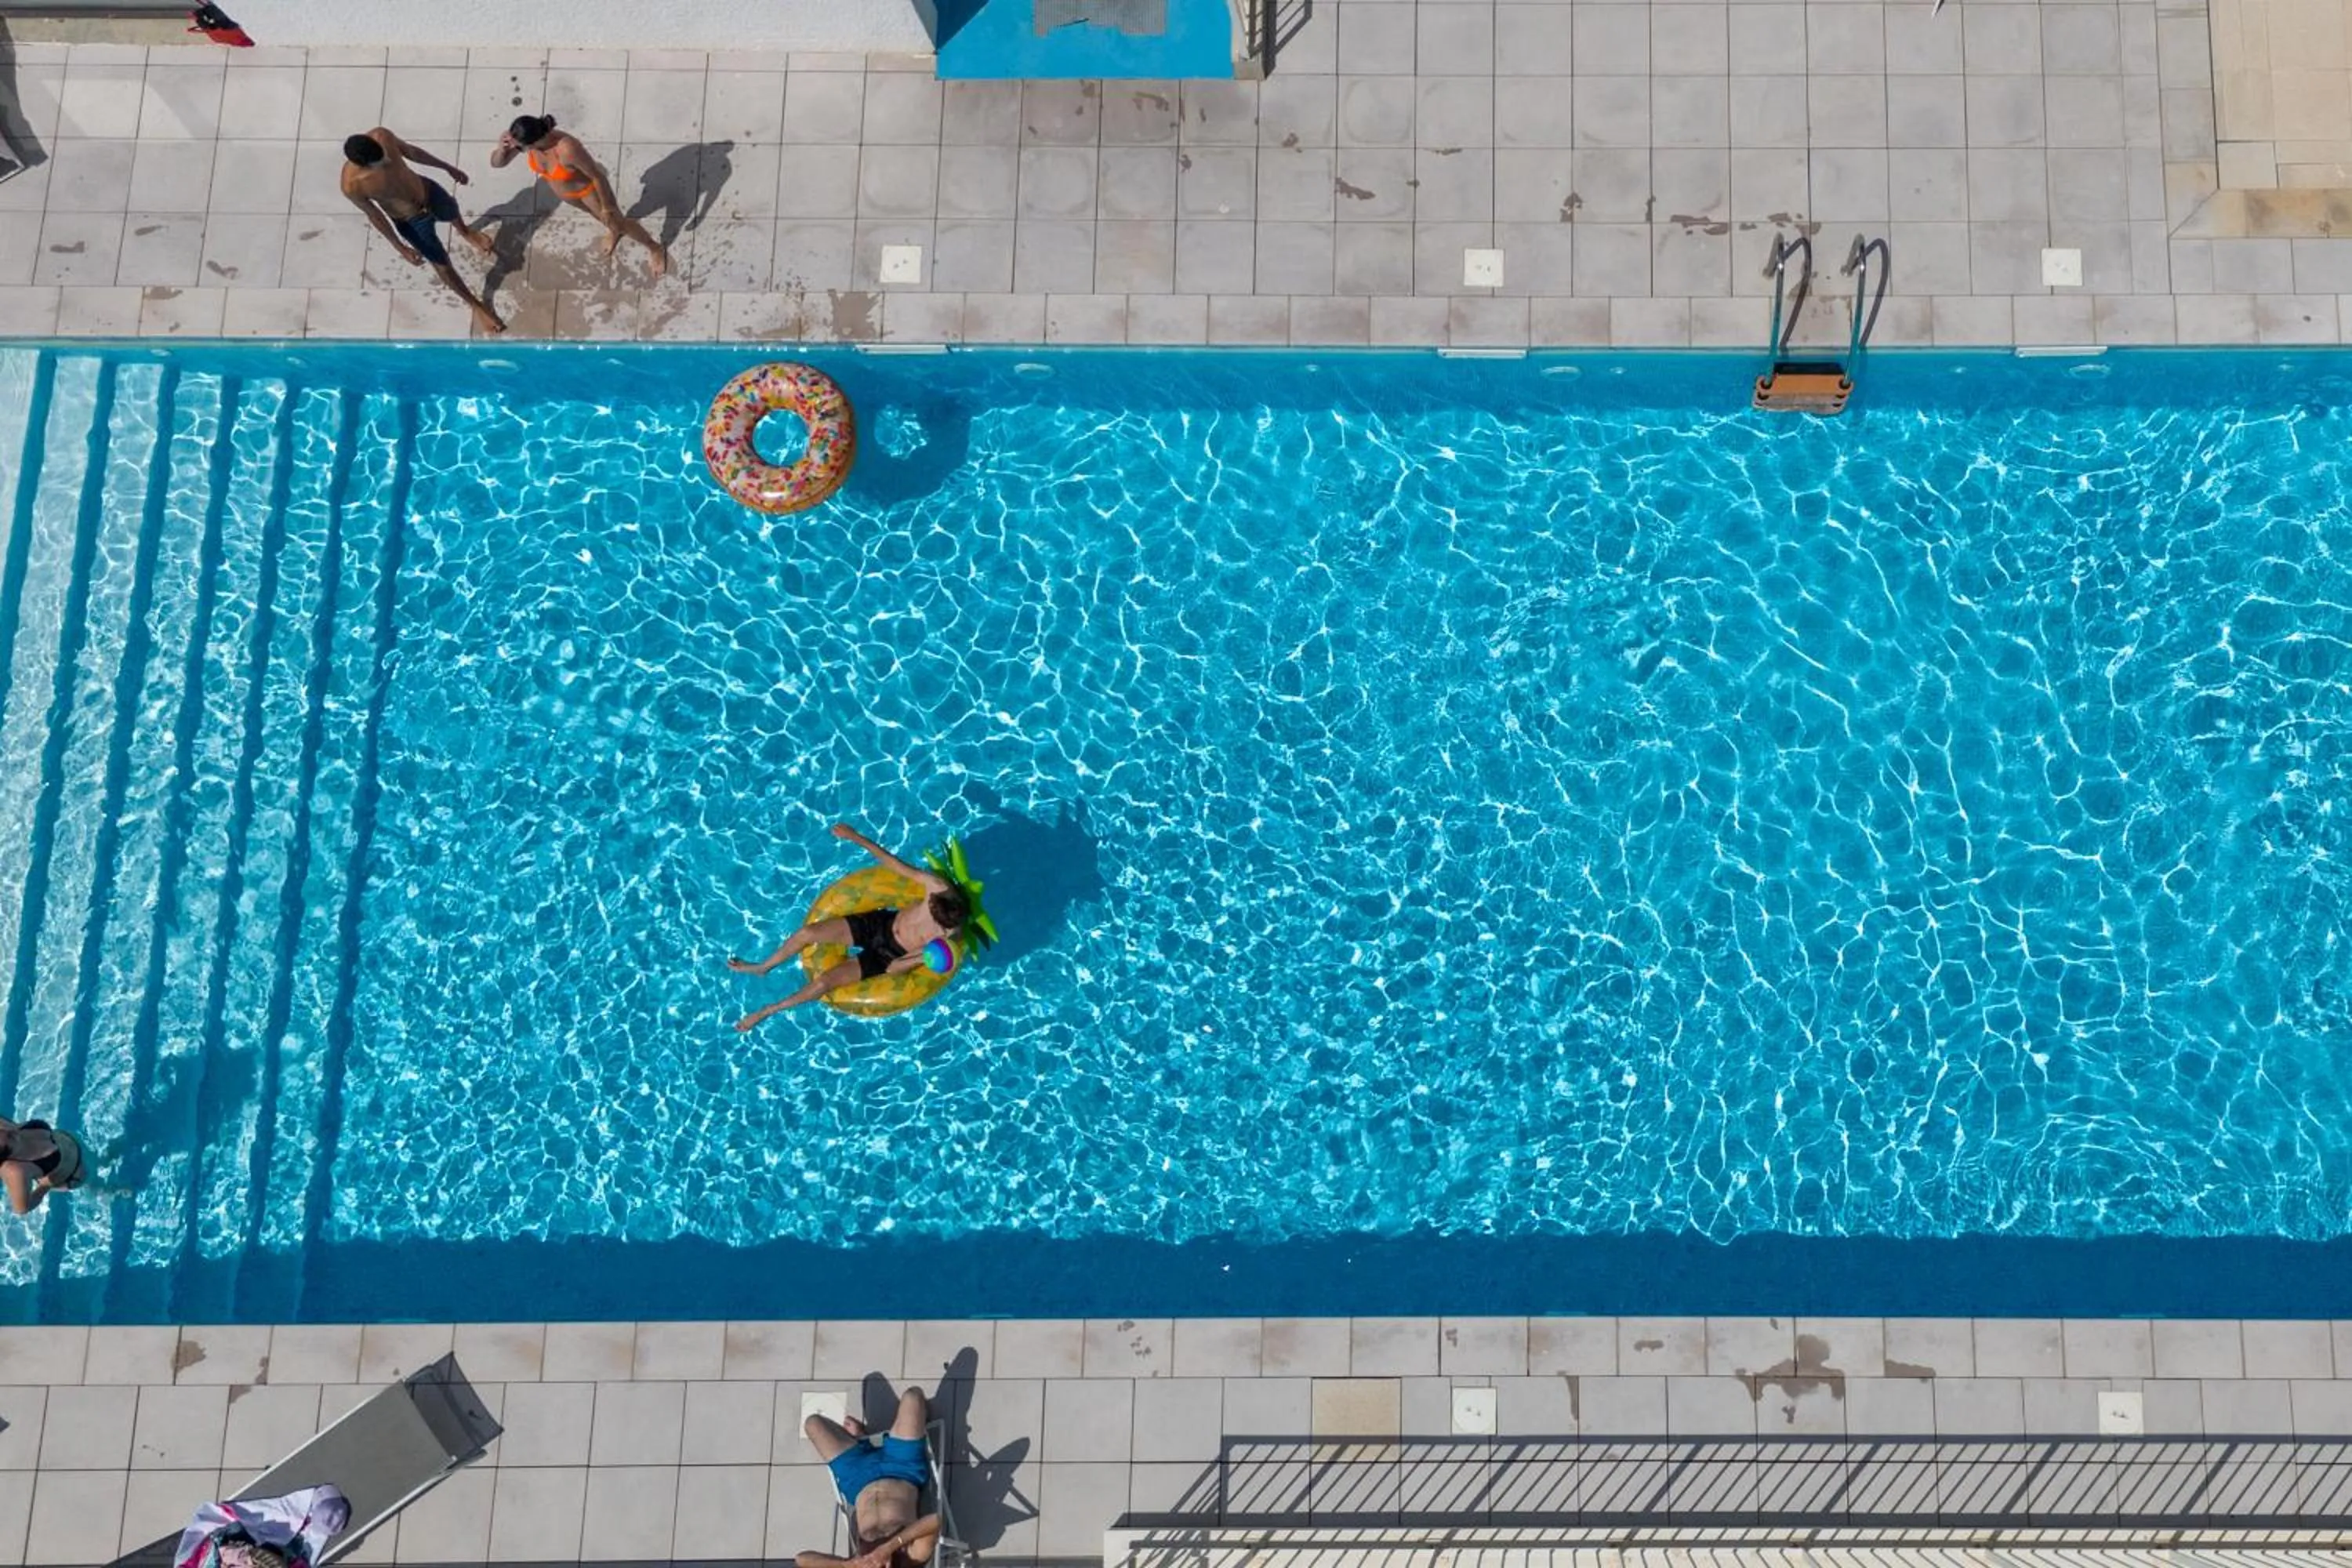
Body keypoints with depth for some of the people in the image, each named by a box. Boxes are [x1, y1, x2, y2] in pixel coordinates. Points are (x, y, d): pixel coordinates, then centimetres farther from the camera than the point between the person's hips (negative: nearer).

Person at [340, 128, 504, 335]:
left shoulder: (381, 136, -29)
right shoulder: (352, 185, -38)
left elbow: (410, 150, -7)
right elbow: (375, 216, -19)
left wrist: (448, 168, 6)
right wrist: (401, 249, -9)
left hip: (429, 191, 4)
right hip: (411, 222, -4)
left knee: (453, 214, 37)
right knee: (442, 264, 17)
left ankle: (467, 233, 77)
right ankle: (475, 305, 46)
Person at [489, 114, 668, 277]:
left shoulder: (568, 149, -49)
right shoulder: (525, 137, -31)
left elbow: (597, 175, -31)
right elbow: (496, 163, -18)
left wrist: (606, 207, -16)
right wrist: (502, 147, -41)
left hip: (589, 187, -5)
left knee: (618, 223, 20)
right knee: (592, 211, 36)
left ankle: (656, 248, 50)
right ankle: (615, 231, 70)